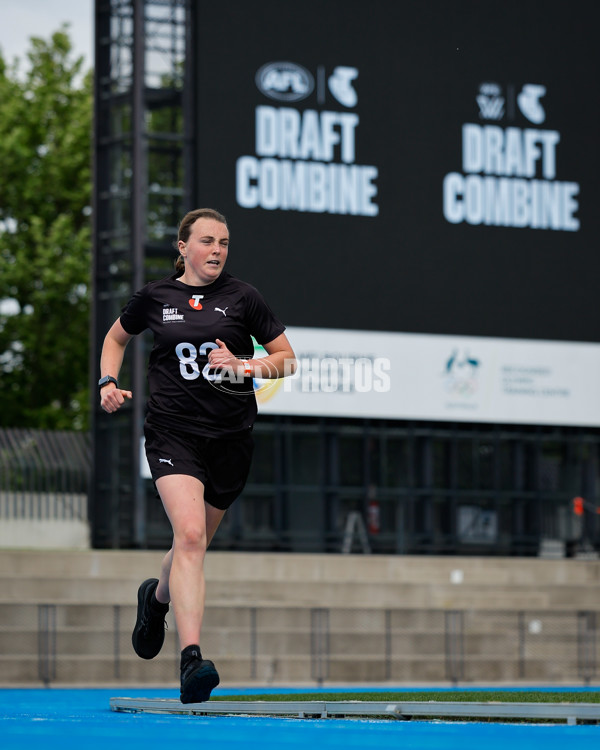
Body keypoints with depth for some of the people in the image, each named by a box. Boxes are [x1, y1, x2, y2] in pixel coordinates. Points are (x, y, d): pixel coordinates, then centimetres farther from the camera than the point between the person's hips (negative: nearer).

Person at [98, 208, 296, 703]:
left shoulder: (243, 297, 3)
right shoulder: (155, 297, 5)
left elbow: (287, 359, 6)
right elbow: (117, 337, 24)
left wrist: (243, 366, -12)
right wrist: (108, 382, 6)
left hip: (231, 437, 2)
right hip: (172, 433, -2)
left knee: (195, 542, 13)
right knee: (190, 534, -22)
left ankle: (157, 596, 50)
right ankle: (191, 658, -29)